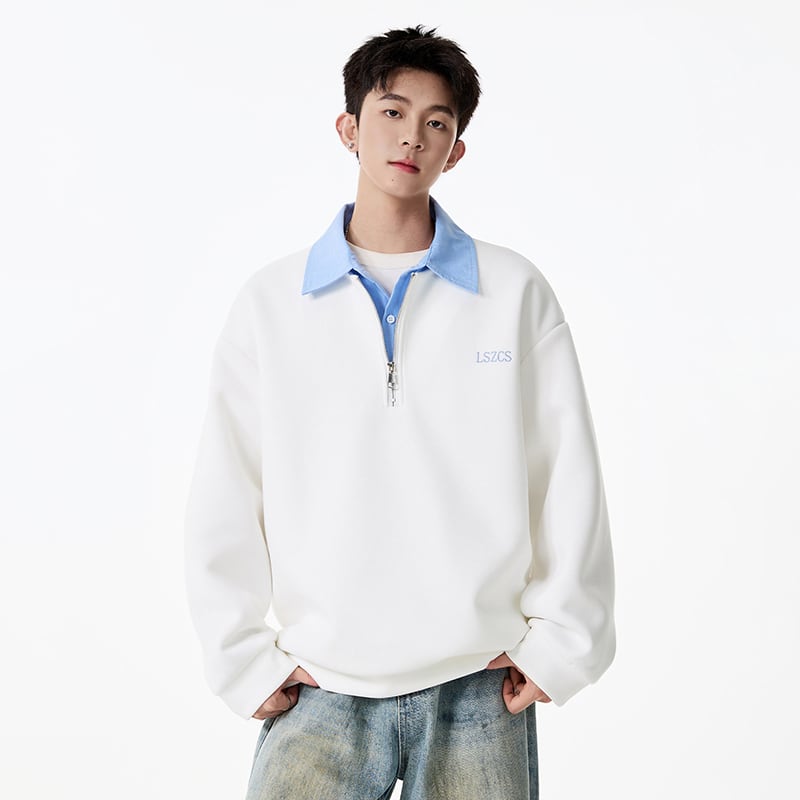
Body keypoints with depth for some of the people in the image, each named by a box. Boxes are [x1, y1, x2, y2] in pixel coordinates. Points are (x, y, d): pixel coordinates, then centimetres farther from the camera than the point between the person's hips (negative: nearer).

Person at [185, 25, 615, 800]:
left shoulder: (516, 292, 1)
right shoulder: (270, 302, 2)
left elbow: (569, 481, 1)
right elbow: (223, 503, 3)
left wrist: (559, 643, -1)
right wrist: (246, 660, 0)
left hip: (479, 687, 0)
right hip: (319, 689, 0)